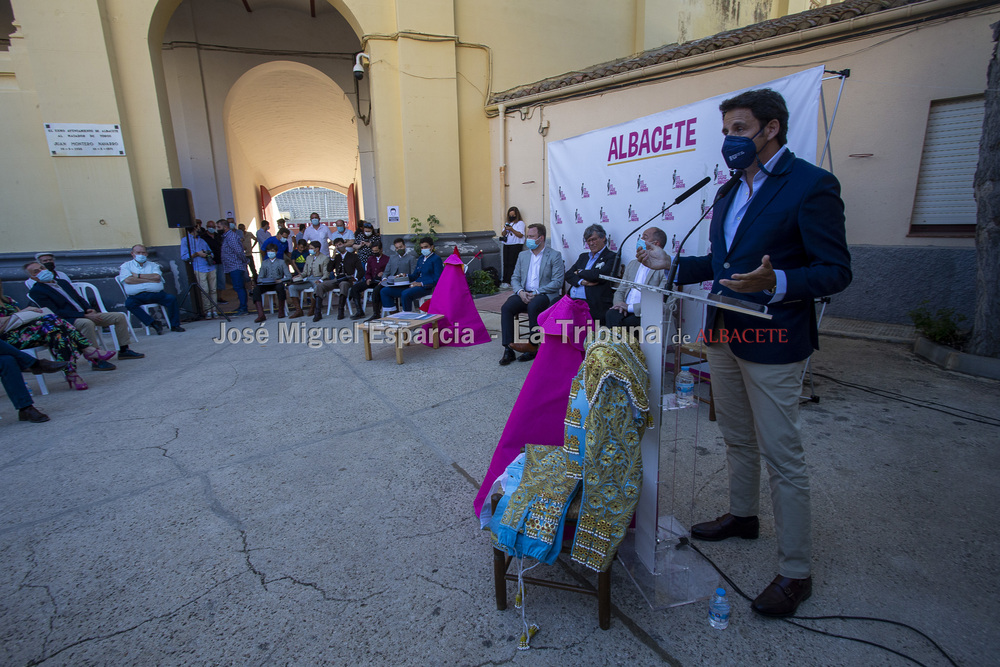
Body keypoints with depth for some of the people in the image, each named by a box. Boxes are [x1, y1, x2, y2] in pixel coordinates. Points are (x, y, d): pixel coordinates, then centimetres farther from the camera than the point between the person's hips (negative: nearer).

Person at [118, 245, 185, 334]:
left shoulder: (153, 265, 18)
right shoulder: (126, 266, 13)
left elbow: (157, 277, -3)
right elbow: (128, 280, -7)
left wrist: (138, 276, -3)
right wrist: (150, 280, -6)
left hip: (156, 293, 1)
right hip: (136, 296, -1)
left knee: (172, 298, -23)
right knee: (129, 303, -32)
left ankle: (174, 325, -16)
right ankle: (154, 324, -27)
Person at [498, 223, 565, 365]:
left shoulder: (555, 256, 1)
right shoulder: (523, 255, 18)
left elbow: (557, 282, -8)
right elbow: (515, 278, 16)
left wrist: (536, 292, -16)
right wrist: (520, 291, -7)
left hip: (545, 295, -5)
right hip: (524, 294, 5)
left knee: (533, 307, -37)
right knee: (506, 308, -24)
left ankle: (533, 347, -22)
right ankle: (508, 349, -23)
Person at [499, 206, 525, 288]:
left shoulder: (520, 223, 0)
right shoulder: (507, 223, 20)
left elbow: (520, 235, -9)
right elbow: (503, 235, 17)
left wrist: (511, 229, -15)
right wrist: (505, 230, -3)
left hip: (516, 245, -6)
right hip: (507, 245, 6)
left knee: (511, 263, -11)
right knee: (506, 263, -1)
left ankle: (507, 282, -13)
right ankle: (505, 281, -2)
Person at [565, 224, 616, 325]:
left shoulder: (611, 257, 6)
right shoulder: (583, 256, 26)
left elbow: (599, 275, -12)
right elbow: (568, 274, 14)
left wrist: (580, 273, 4)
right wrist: (581, 281, -6)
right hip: (571, 300, 6)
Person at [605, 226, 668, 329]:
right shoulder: (632, 264, 25)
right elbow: (620, 291, 23)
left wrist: (630, 307, -15)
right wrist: (619, 304, -2)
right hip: (625, 311, 5)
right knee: (611, 314, -29)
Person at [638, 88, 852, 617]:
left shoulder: (811, 185, -11)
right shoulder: (731, 191, 14)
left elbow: (835, 271, -15)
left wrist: (775, 284, -31)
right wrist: (670, 264, 10)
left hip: (772, 342, -8)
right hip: (724, 335, 8)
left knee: (782, 457, 1)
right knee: (737, 440, 22)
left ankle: (795, 572, 18)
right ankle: (741, 516, 43)